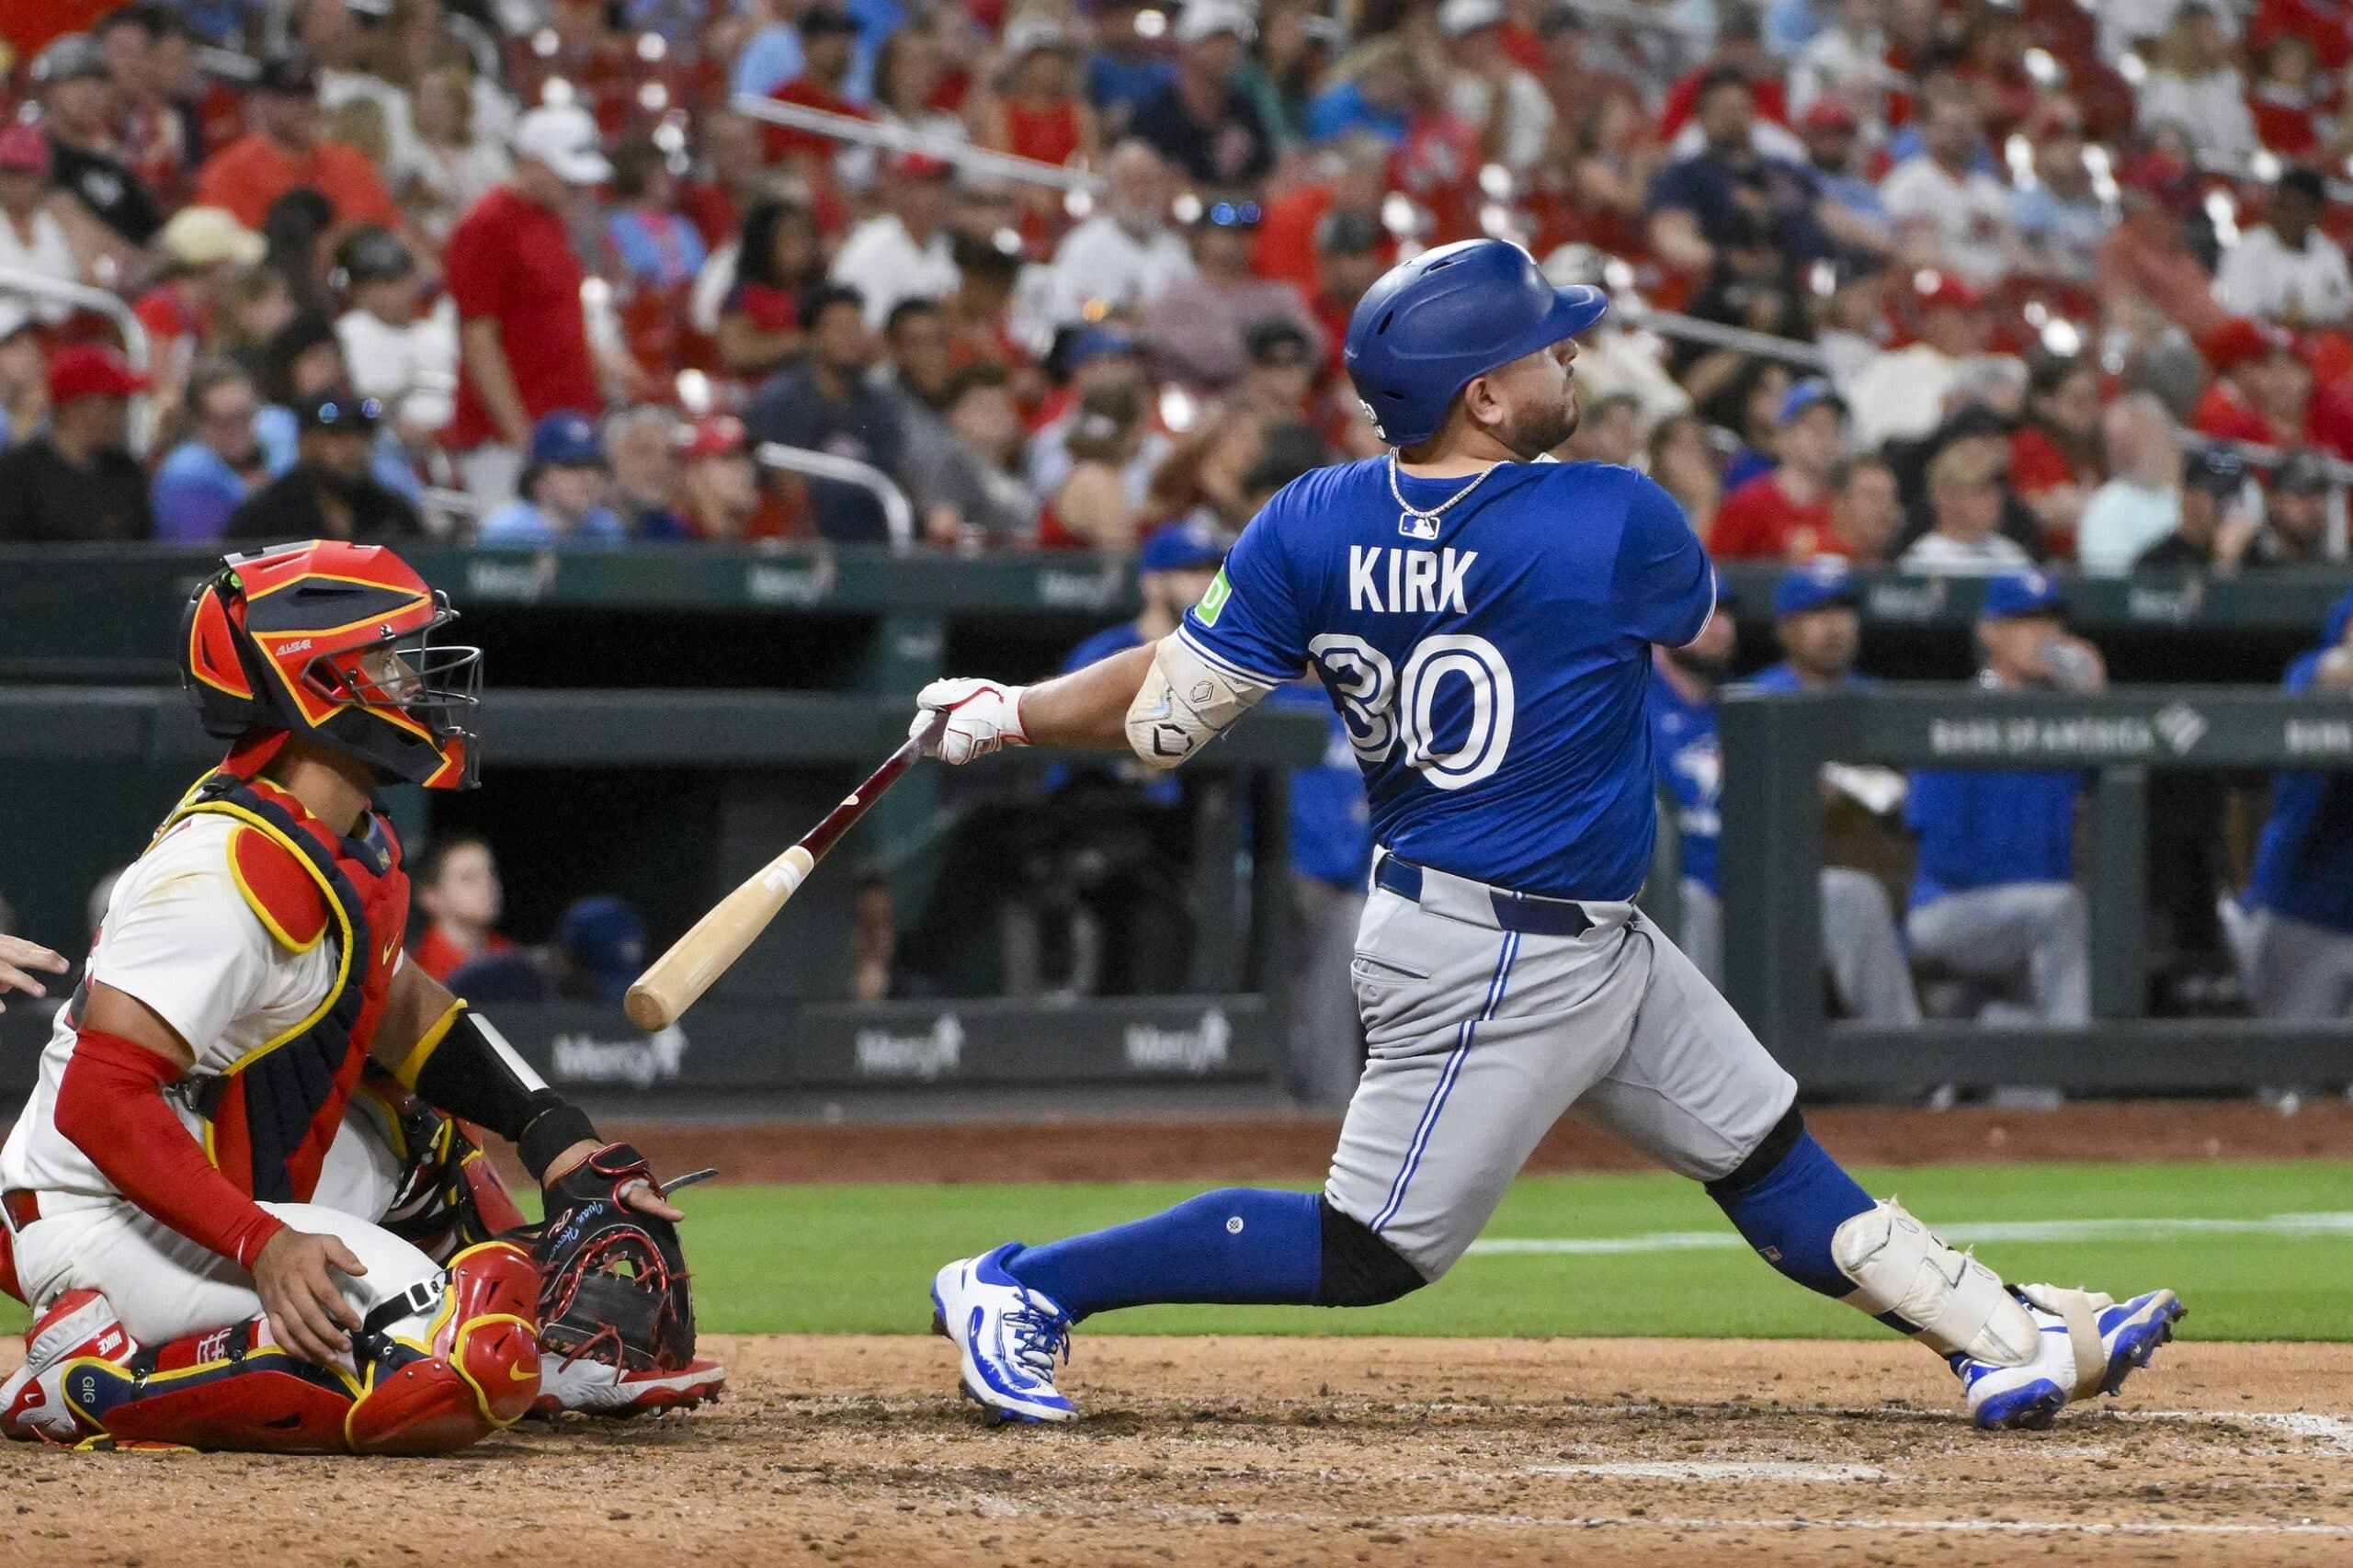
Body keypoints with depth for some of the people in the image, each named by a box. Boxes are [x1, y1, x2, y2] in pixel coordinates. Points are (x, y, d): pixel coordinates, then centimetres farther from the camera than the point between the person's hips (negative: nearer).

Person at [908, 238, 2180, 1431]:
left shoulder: (1312, 526, -7)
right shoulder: (1613, 524, -22)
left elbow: (1165, 714, -8)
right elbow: (1702, 623, 2)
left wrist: (1001, 717, 7)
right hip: (1491, 968, -9)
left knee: (1771, 1154, 15)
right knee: (1364, 1255, -2)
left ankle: (2006, 1340, 22)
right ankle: (1022, 1288, 1)